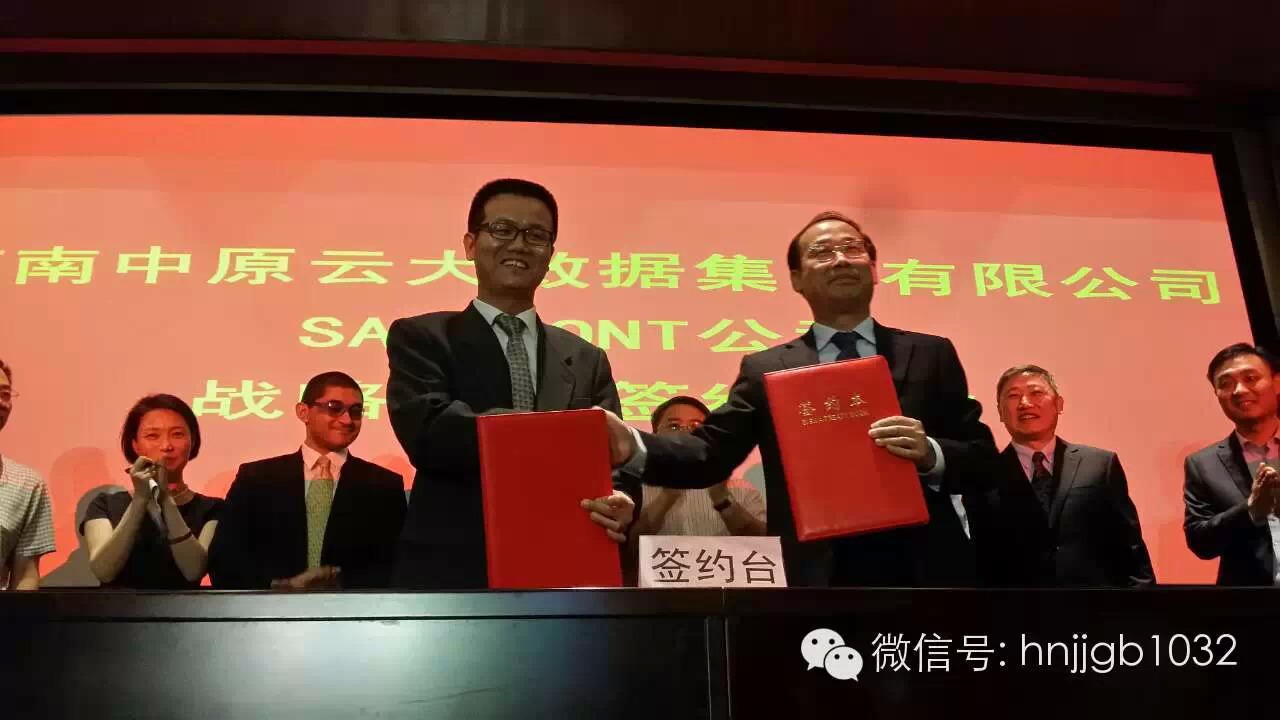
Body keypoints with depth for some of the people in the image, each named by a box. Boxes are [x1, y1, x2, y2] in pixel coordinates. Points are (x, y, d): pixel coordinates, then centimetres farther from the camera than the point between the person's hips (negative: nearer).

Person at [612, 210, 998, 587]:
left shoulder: (931, 355, 8)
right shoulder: (766, 369, 7)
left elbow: (983, 459, 5)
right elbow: (710, 451, -4)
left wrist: (931, 455, -16)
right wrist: (632, 448, -22)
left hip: (925, 573, 1)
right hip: (814, 578, -1)